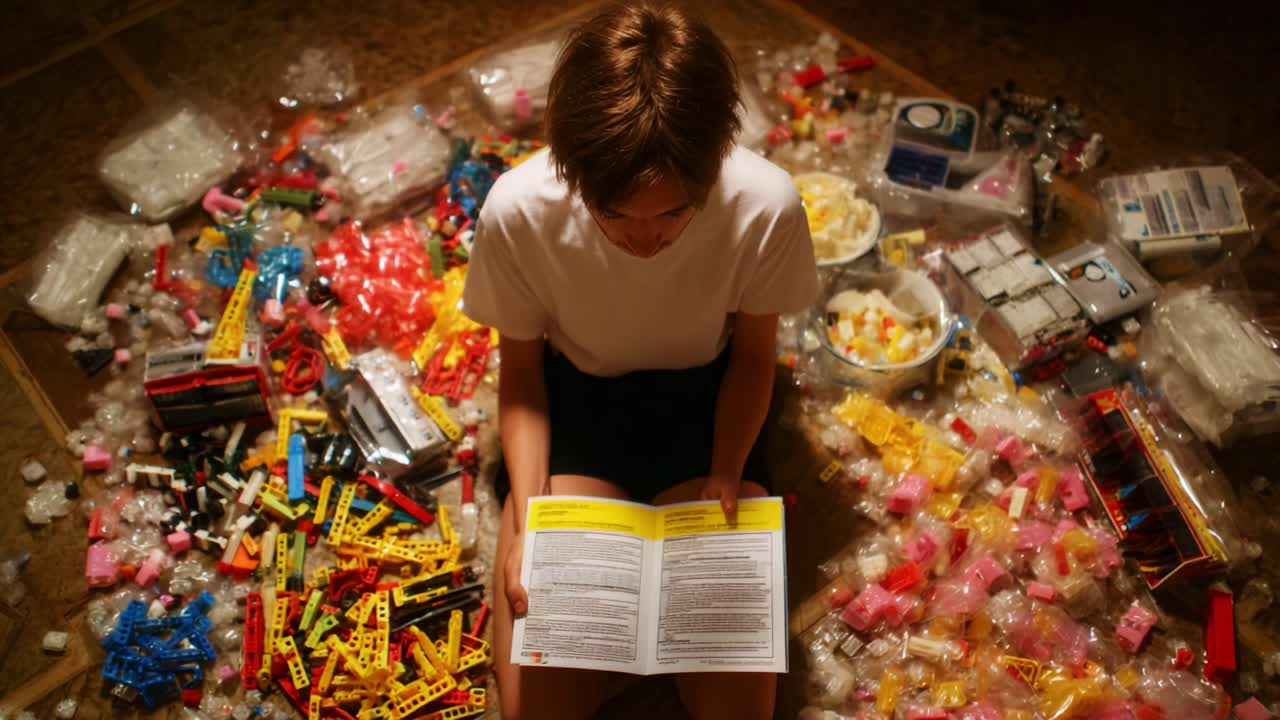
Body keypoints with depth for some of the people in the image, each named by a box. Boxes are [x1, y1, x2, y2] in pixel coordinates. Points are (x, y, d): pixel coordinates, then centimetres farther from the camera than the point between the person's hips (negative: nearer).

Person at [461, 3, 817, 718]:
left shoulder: (767, 203, -28)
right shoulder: (518, 210, -28)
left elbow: (753, 352, -6)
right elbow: (521, 367, -9)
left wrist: (727, 477, -20)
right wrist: (527, 519, -20)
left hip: (702, 399, 1)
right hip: (574, 399, 0)